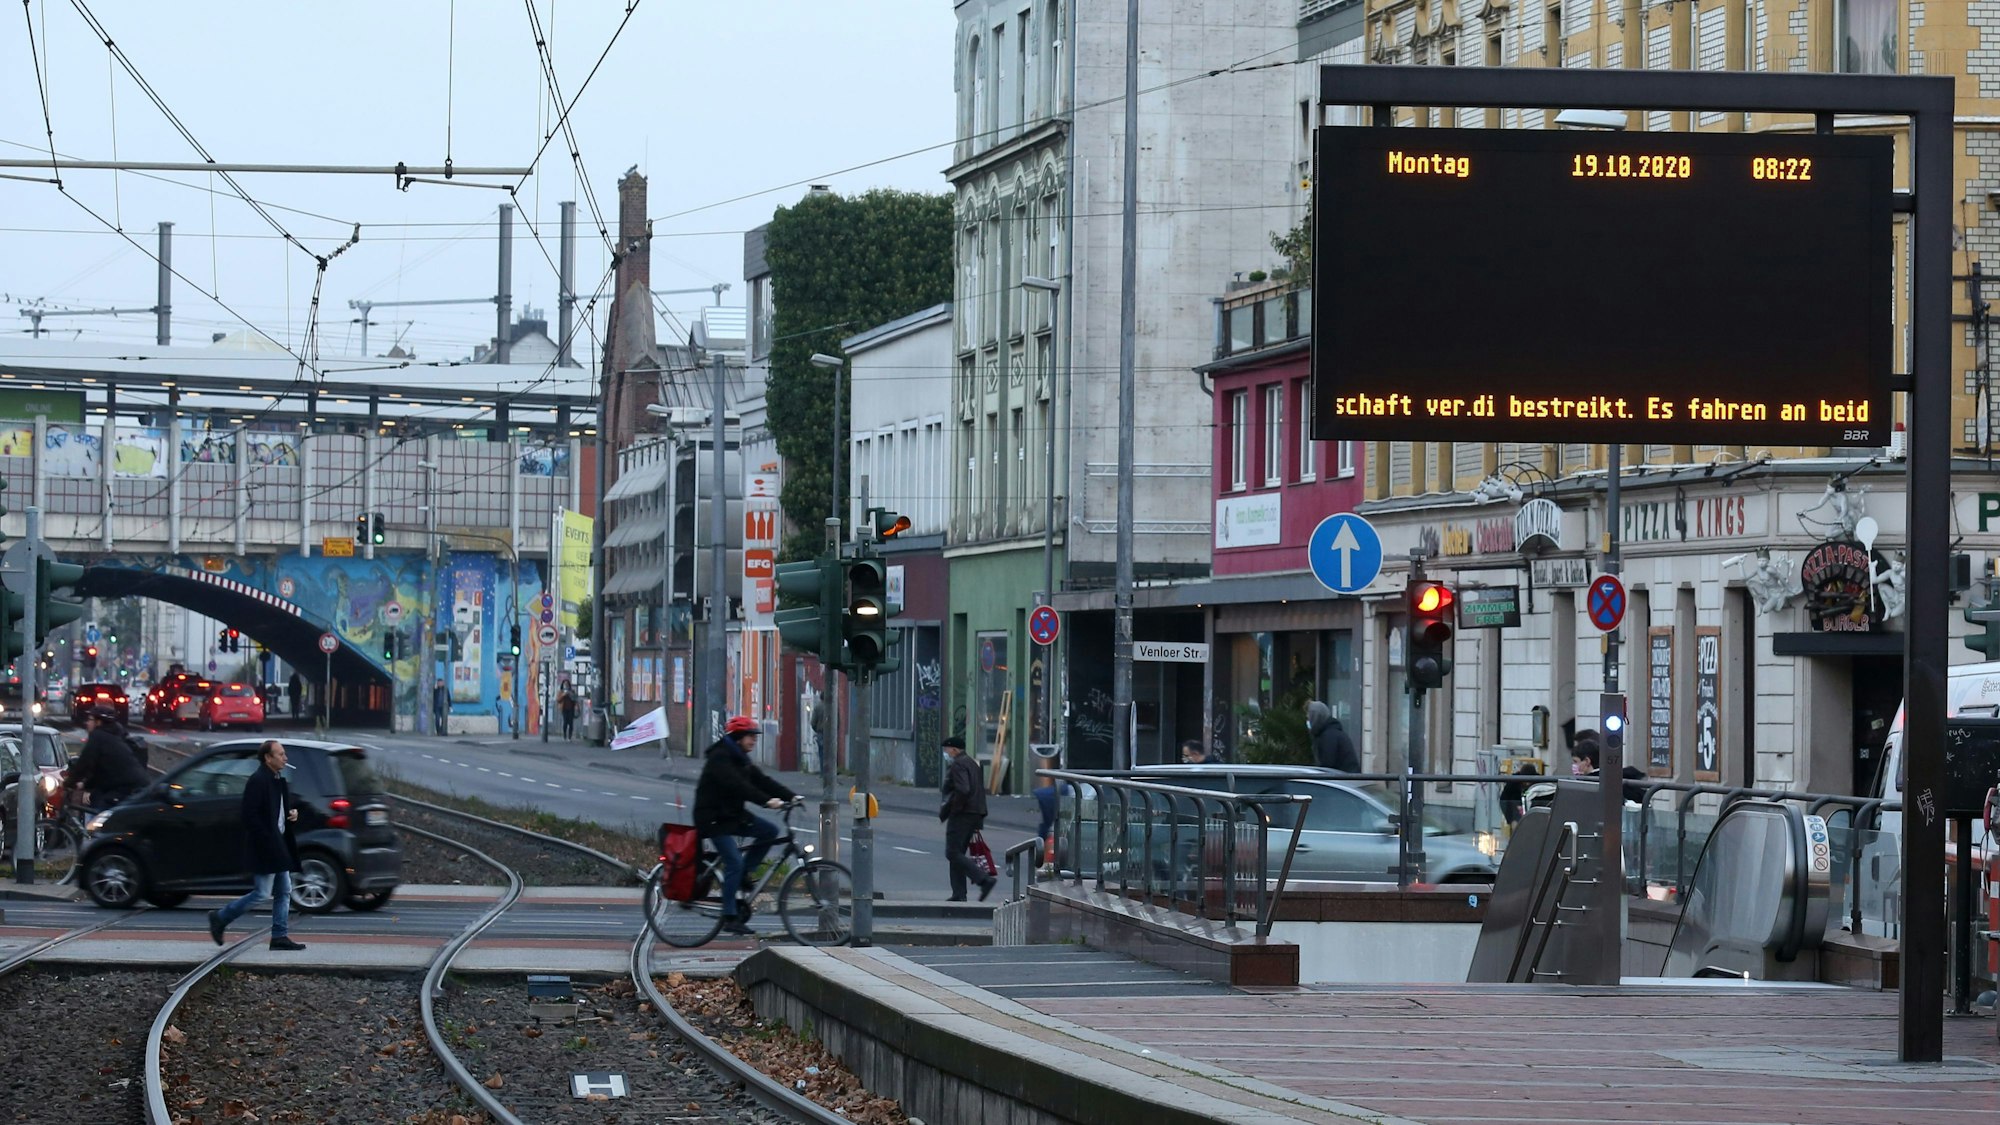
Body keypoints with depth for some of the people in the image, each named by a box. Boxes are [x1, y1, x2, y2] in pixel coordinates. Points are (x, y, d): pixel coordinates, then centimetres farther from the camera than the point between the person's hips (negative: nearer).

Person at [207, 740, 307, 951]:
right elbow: (250, 816, -21)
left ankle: (280, 936, 11)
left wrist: (292, 814, 5)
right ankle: (220, 918, 7)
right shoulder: (258, 781, -17)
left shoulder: (279, 780, 14)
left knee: (284, 892, 8)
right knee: (261, 893, -6)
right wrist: (267, 841, -23)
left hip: (279, 846, 10)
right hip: (265, 847, -10)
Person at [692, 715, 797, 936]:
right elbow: (738, 785, -30)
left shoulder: (740, 759, 13)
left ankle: (744, 876, 5)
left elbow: (761, 780, 6)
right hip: (713, 818, -9)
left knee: (769, 831, -3)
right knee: (734, 862, -16)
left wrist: (791, 796, -6)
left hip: (733, 814, 9)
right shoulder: (720, 758, -17)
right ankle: (730, 918, -12)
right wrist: (767, 801, -38)